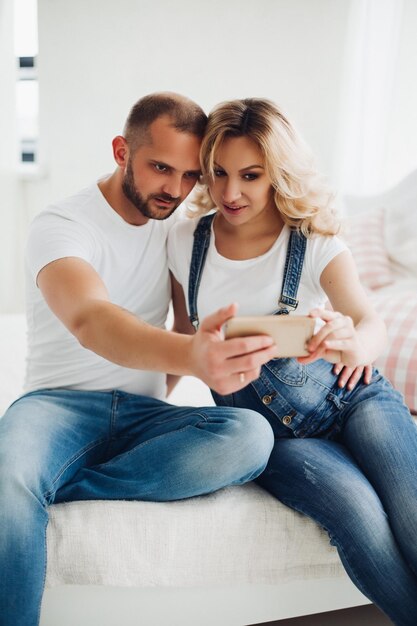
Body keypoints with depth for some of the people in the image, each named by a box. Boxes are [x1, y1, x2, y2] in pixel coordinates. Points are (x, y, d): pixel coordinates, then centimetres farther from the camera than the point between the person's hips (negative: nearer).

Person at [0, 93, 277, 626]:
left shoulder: (174, 227, 11)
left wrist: (170, 378, 4)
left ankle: (53, 487, -25)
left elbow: (190, 321, 24)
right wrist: (188, 353, -51)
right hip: (60, 402, -4)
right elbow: (91, 321, -32)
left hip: (143, 414, 5)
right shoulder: (61, 225, -9)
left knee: (250, 434, -29)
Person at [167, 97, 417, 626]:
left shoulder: (314, 242, -7)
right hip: (266, 425, 1)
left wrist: (354, 344, -45)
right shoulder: (186, 243, 0)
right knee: (360, 513, -28)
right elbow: (186, 334, 14)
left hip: (348, 395, 0)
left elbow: (369, 320, -22)